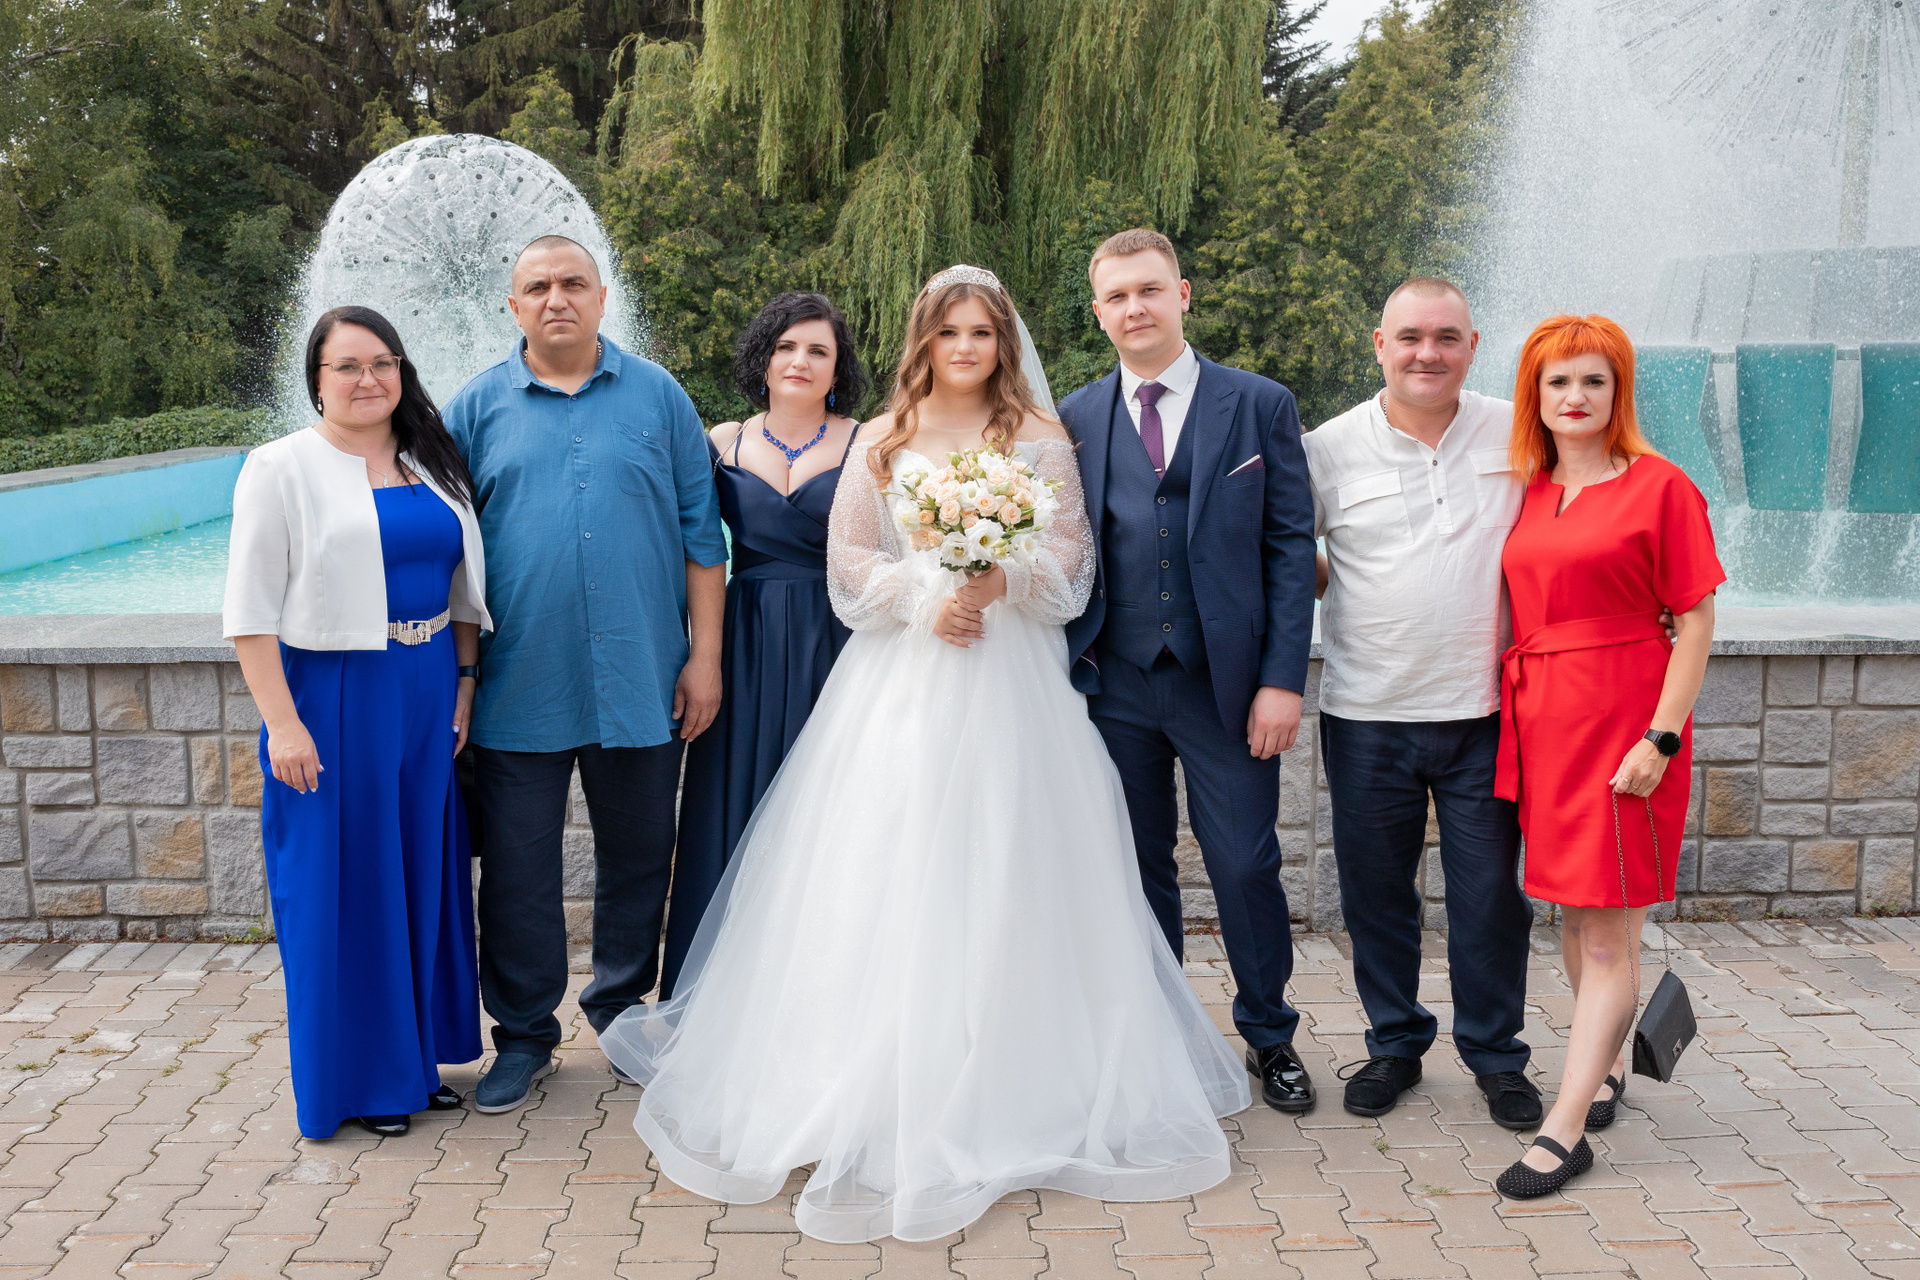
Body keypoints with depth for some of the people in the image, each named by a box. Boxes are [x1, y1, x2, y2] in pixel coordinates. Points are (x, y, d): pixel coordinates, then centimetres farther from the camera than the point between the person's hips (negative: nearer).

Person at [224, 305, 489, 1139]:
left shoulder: (433, 467, 10)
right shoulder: (281, 469, -6)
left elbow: (463, 585, 16)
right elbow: (251, 611, -10)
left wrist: (464, 683, 6)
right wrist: (281, 724, -16)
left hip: (428, 695, 6)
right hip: (332, 699, -5)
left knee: (424, 873, 13)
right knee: (343, 882, 3)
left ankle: (416, 1054, 29)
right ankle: (354, 1076, 18)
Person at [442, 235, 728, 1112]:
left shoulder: (657, 397, 4)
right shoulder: (478, 408, 5)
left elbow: (701, 533, 3)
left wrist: (706, 656, -2)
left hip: (641, 680, 0)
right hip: (519, 686, 0)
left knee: (638, 858, 12)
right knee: (517, 870, 7)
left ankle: (621, 1009, 33)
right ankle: (524, 1034, 23)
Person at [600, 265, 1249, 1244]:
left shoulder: (1040, 442, 7)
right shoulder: (880, 443, 10)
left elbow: (1071, 562, 1)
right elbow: (848, 562, 5)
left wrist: (1001, 582, -18)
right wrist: (926, 596, -11)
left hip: (1009, 684, -1)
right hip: (899, 682, 1)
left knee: (1002, 877, 0)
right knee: (884, 882, 0)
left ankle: (1014, 1085, 13)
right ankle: (879, 1091, 11)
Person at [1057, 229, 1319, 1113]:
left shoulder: (1261, 406, 2)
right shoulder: (1074, 419, 7)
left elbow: (1291, 546, -1)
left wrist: (1282, 678, -8)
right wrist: (1069, 666, -3)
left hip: (1226, 684, -2)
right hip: (1115, 686, 2)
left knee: (1246, 869, 4)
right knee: (1137, 873, 11)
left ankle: (1269, 1037, 27)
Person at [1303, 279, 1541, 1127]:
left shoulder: (1518, 435, 2)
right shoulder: (1328, 448, 0)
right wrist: (1326, 577, -5)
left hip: (1485, 711, 0)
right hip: (1367, 715, 0)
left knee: (1490, 895, 8)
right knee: (1375, 891, 11)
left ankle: (1496, 1056, 28)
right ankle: (1394, 1045, 31)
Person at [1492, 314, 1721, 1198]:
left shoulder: (1660, 487, -5)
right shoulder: (1525, 493, 10)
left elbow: (1696, 623, -8)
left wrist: (1662, 736, -15)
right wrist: (1508, 709, 6)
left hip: (1622, 718, -6)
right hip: (1537, 718, 6)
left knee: (1608, 930, -3)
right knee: (1571, 912, 15)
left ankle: (1565, 1128, -1)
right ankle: (1607, 1067, 33)